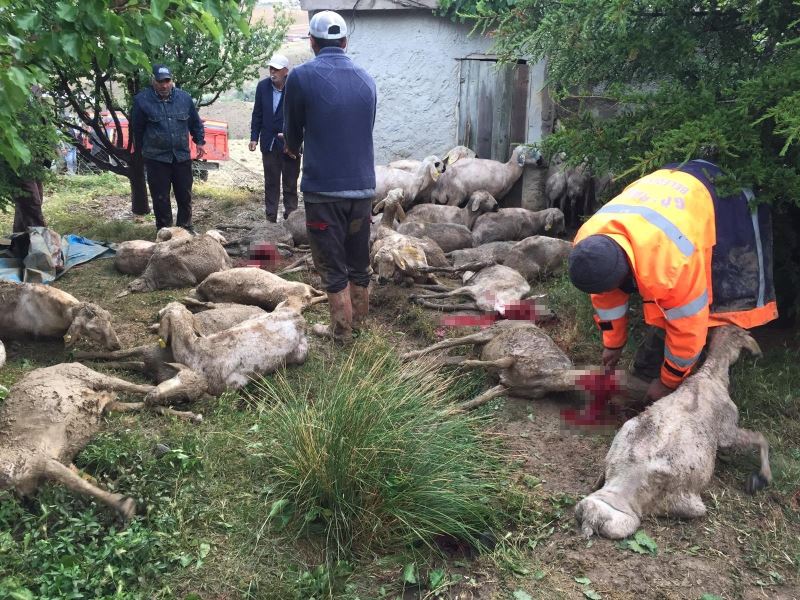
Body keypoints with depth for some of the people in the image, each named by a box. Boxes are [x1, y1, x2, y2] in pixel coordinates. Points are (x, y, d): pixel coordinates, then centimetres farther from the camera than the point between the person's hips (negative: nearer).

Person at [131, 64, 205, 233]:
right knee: (161, 198, 3)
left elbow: (195, 122, 16)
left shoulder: (184, 98, 3)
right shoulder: (142, 100, -5)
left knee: (185, 196, 10)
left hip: (182, 156, 3)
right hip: (156, 158, -2)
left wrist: (200, 142, 13)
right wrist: (141, 149, 12)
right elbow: (137, 128, 6)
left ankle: (186, 228, 26)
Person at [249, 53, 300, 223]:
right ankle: (271, 217, 21)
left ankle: (290, 218, 15)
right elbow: (257, 114, 7)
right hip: (269, 143, 4)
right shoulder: (262, 86, 1)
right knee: (270, 183, 12)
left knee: (290, 184, 6)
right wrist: (254, 137, 3)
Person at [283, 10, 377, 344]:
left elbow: (292, 135, 5)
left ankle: (342, 333, 11)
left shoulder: (301, 76, -7)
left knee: (333, 267, 4)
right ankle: (358, 324, 29)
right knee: (359, 263, 16)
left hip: (323, 188, -5)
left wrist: (295, 147, 30)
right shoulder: (366, 80, 7)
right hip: (363, 187, 5)